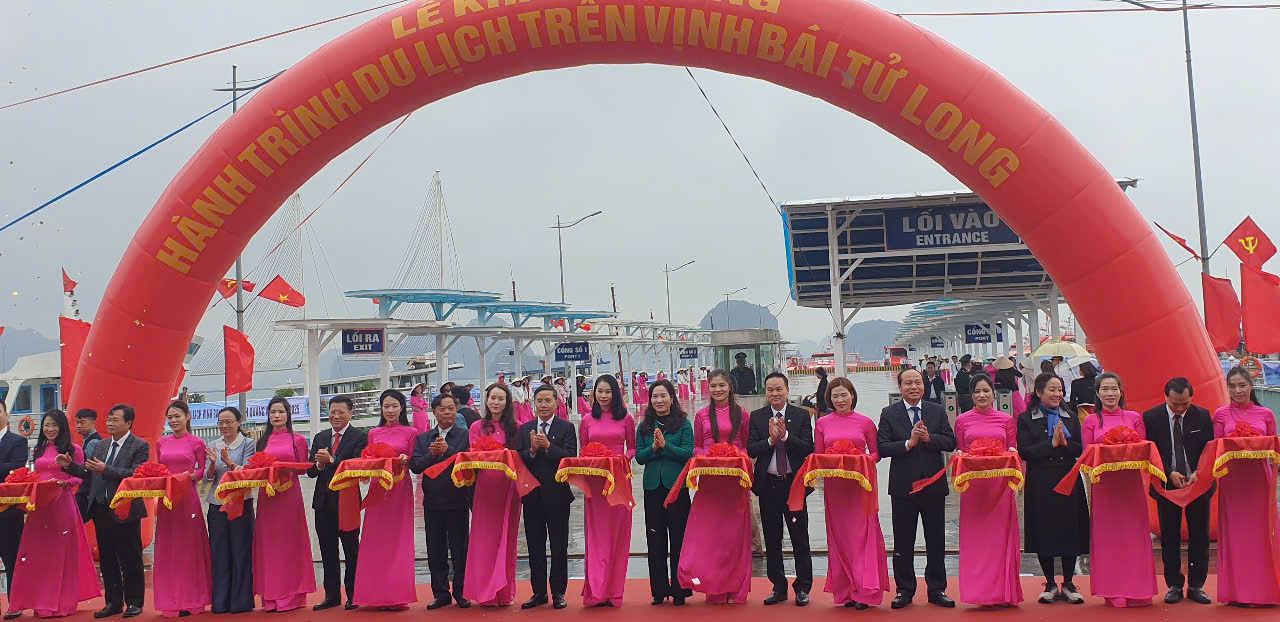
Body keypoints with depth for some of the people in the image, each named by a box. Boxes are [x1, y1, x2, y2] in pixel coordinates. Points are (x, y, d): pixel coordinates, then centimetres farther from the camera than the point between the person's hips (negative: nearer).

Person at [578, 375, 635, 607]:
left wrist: (625, 458, -11)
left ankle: (613, 591, 10)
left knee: (617, 534, 2)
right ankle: (596, 591, 3)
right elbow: (582, 452, 12)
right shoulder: (587, 421, 8)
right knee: (596, 535, 1)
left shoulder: (625, 419, 4)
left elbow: (632, 448, 9)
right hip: (594, 482, 1)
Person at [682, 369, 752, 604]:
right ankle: (715, 587, 7)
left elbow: (746, 446, 9)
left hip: (735, 481, 0)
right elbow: (696, 447, 11)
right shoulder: (702, 415, 8)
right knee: (708, 533, -1)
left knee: (734, 533, 3)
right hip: (709, 481, 0)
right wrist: (707, 457, -9)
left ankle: (735, 589, 11)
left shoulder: (741, 414, 6)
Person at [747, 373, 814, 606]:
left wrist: (785, 436, -20)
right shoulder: (757, 417, 4)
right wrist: (770, 440, -19)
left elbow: (809, 449, -9)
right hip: (768, 484, 2)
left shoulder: (801, 416, 0)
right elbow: (750, 450, -3)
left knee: (800, 539, 3)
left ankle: (802, 588, 12)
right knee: (772, 541, 9)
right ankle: (778, 587, 20)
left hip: (793, 482, -2)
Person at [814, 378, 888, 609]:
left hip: (860, 484, -2)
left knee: (862, 535, -3)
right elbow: (817, 456, 10)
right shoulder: (822, 424, 6)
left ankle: (864, 591, 1)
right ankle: (845, 592, 12)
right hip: (833, 485, 2)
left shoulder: (865, 423, 1)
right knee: (839, 537, 5)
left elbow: (876, 453, 6)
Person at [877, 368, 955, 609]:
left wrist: (929, 438, -17)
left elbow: (951, 442, -2)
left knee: (936, 541, 9)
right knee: (903, 543, 7)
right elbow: (881, 447, -10)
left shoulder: (938, 411, 4)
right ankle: (904, 590, 17)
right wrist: (908, 443, -20)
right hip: (903, 487, -1)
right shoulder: (889, 413, -1)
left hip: (934, 485, 2)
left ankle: (937, 589, 20)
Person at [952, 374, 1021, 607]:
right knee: (974, 536, 0)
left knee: (1000, 534, 1)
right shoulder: (962, 420, 8)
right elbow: (959, 452, 11)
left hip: (1000, 483, 0)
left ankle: (1003, 591, 8)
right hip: (973, 483, 0)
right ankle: (978, 591, 6)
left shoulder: (1007, 420, 9)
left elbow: (1013, 450, 12)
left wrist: (1011, 453, -9)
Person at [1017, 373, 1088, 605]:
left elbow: (1081, 449, 4)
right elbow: (1024, 452, -9)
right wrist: (1052, 444, -15)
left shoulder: (1071, 417, 11)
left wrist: (1065, 443, -15)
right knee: (1044, 532, 3)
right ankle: (1050, 583, 16)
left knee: (1071, 531, 4)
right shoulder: (1026, 419, 0)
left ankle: (1068, 584, 16)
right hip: (1041, 484, -2)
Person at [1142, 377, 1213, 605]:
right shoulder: (1151, 417, -5)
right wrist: (1170, 473, -17)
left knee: (1199, 536, 5)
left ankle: (1196, 586, 15)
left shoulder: (1202, 416, -1)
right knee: (1170, 538, 4)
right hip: (1166, 484, -1)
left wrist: (1198, 473, -16)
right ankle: (1174, 585, 12)